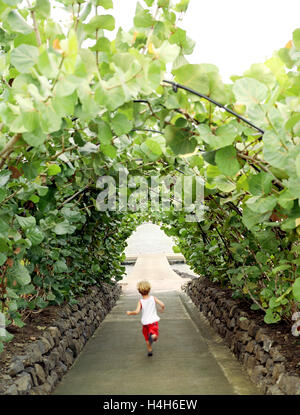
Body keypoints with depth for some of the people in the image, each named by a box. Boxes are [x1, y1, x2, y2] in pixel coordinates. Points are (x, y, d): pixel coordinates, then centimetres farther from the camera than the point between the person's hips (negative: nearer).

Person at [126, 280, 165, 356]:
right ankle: (152, 336, -41)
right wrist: (162, 309, 11)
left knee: (147, 337, 22)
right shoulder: (153, 298, -6)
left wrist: (129, 313, -2)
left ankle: (150, 350, 27)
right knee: (155, 337, -7)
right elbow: (162, 304, -13)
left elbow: (136, 312, -21)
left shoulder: (140, 301, -10)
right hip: (154, 320, 0)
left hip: (145, 322, 1)